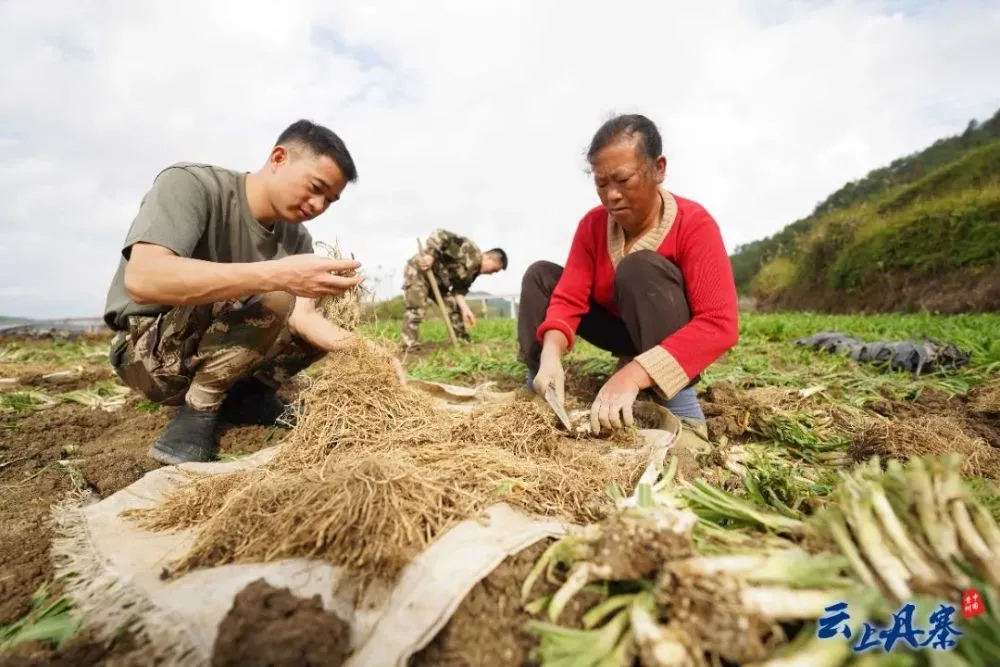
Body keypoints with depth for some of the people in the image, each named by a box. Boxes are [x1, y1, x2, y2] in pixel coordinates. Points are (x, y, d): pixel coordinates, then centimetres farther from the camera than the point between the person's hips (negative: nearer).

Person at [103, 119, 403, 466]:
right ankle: (198, 411, -15)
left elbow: (303, 316, -12)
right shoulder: (189, 184, -19)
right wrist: (276, 275, -45)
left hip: (222, 354, 6)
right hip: (149, 350, -6)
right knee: (270, 299, -31)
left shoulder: (297, 238, -3)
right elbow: (142, 278, -35)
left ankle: (245, 396, -1)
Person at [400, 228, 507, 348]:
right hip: (419, 270, -10)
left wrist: (465, 309, -9)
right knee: (415, 310, -18)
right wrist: (430, 254, -37)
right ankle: (409, 347, -15)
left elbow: (459, 290, 4)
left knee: (454, 307, 12)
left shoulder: (474, 270, 6)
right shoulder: (470, 250, -23)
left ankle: (462, 341, 23)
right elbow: (440, 235, -29)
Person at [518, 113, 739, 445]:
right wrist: (551, 356, -39)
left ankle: (679, 412, -30)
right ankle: (538, 392, -12)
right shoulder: (592, 224, -10)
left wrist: (634, 374, -47)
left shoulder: (694, 224, -24)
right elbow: (569, 298, -18)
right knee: (541, 274, -7)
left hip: (675, 344, -4)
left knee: (640, 267, -33)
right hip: (623, 331, 5)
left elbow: (720, 325, -34)